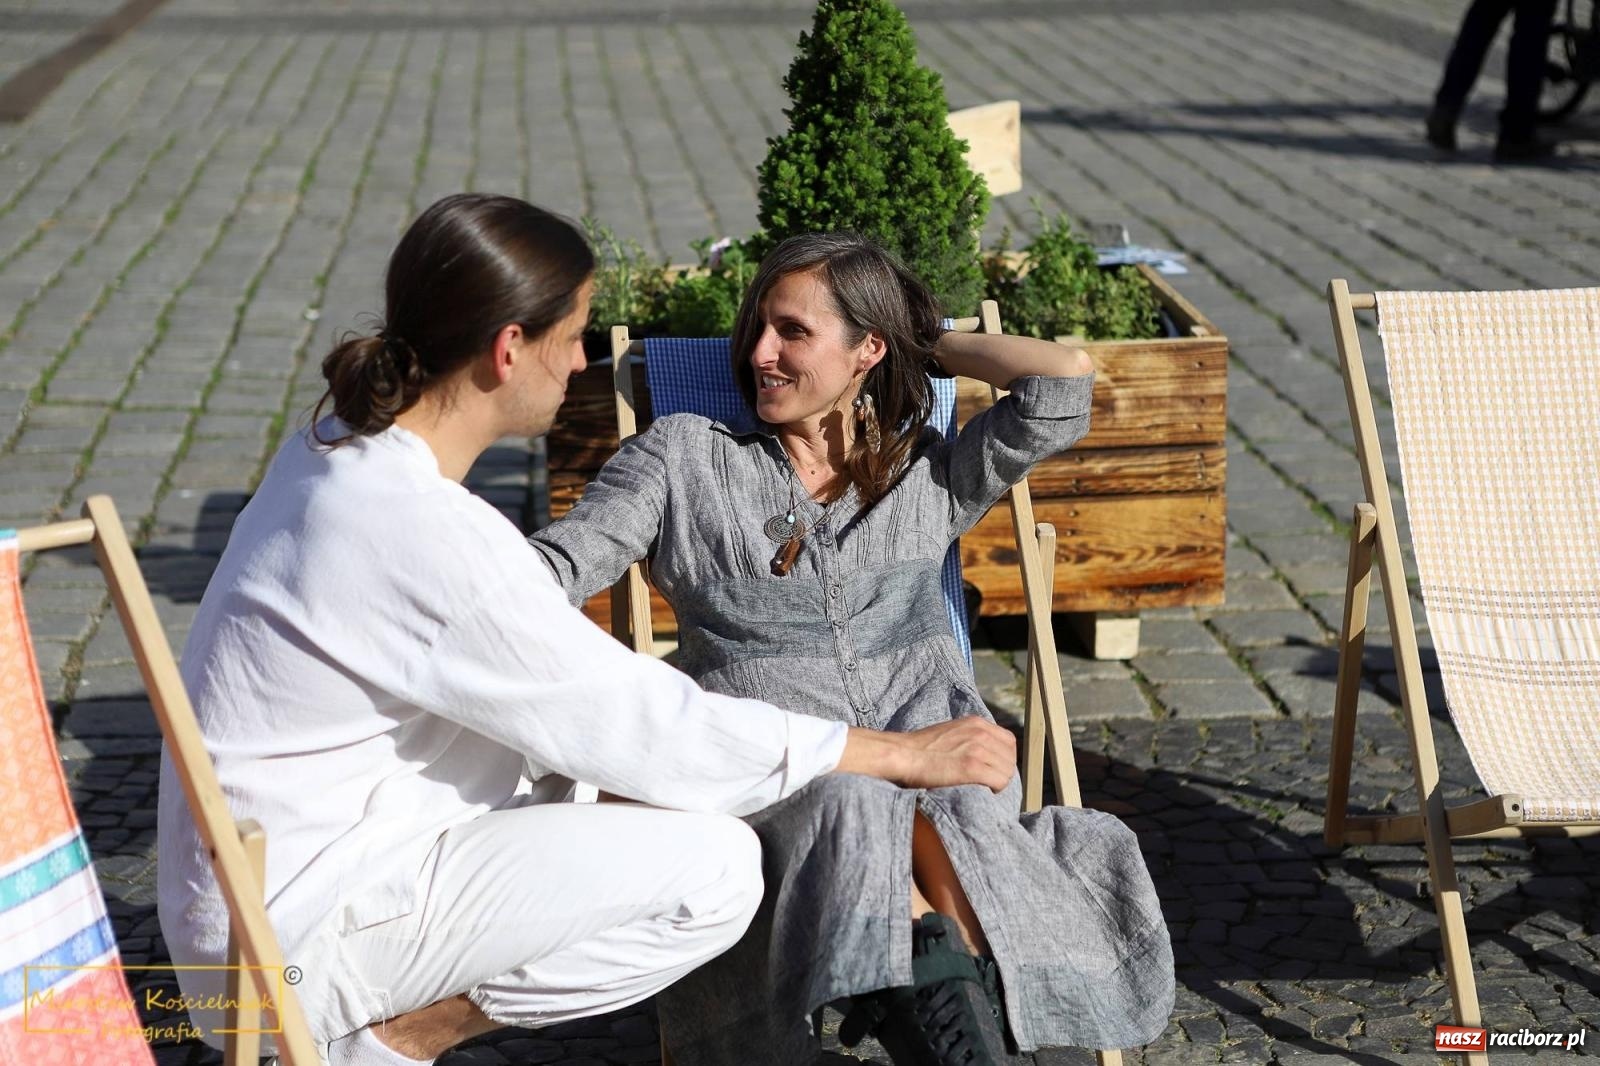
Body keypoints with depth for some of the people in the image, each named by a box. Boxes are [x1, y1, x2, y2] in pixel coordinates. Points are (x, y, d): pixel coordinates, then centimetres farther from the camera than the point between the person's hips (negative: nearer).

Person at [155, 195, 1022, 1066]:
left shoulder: (346, 450, 4)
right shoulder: (424, 534, -25)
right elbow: (647, 731, -18)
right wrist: (904, 754, -9)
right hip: (296, 943, -9)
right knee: (714, 866, -15)